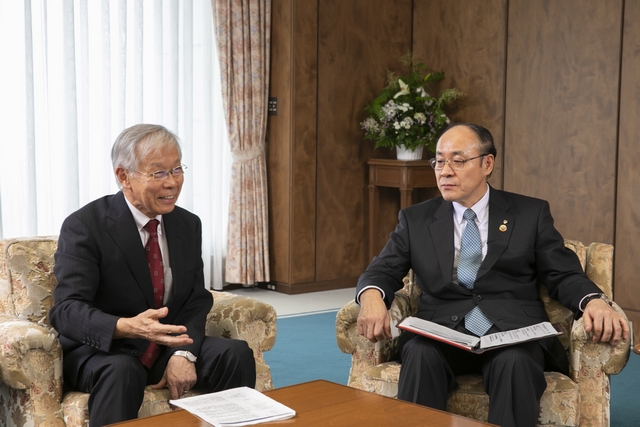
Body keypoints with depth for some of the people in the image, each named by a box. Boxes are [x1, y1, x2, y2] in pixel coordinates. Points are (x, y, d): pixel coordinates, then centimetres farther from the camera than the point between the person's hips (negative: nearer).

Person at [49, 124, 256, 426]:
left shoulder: (188, 225, 3)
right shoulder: (83, 227, -15)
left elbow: (196, 299, 2)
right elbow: (66, 309, -24)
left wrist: (184, 353, -18)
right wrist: (126, 327, -44)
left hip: (169, 347, 5)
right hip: (102, 351, -5)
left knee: (236, 354, -17)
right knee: (122, 371, -37)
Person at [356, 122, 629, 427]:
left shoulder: (531, 213, 13)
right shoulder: (415, 219, 17)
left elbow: (564, 275, 9)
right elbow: (382, 271, 10)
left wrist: (594, 302, -14)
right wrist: (372, 297, -15)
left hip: (513, 332, -1)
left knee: (515, 363, -35)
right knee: (420, 355, -33)